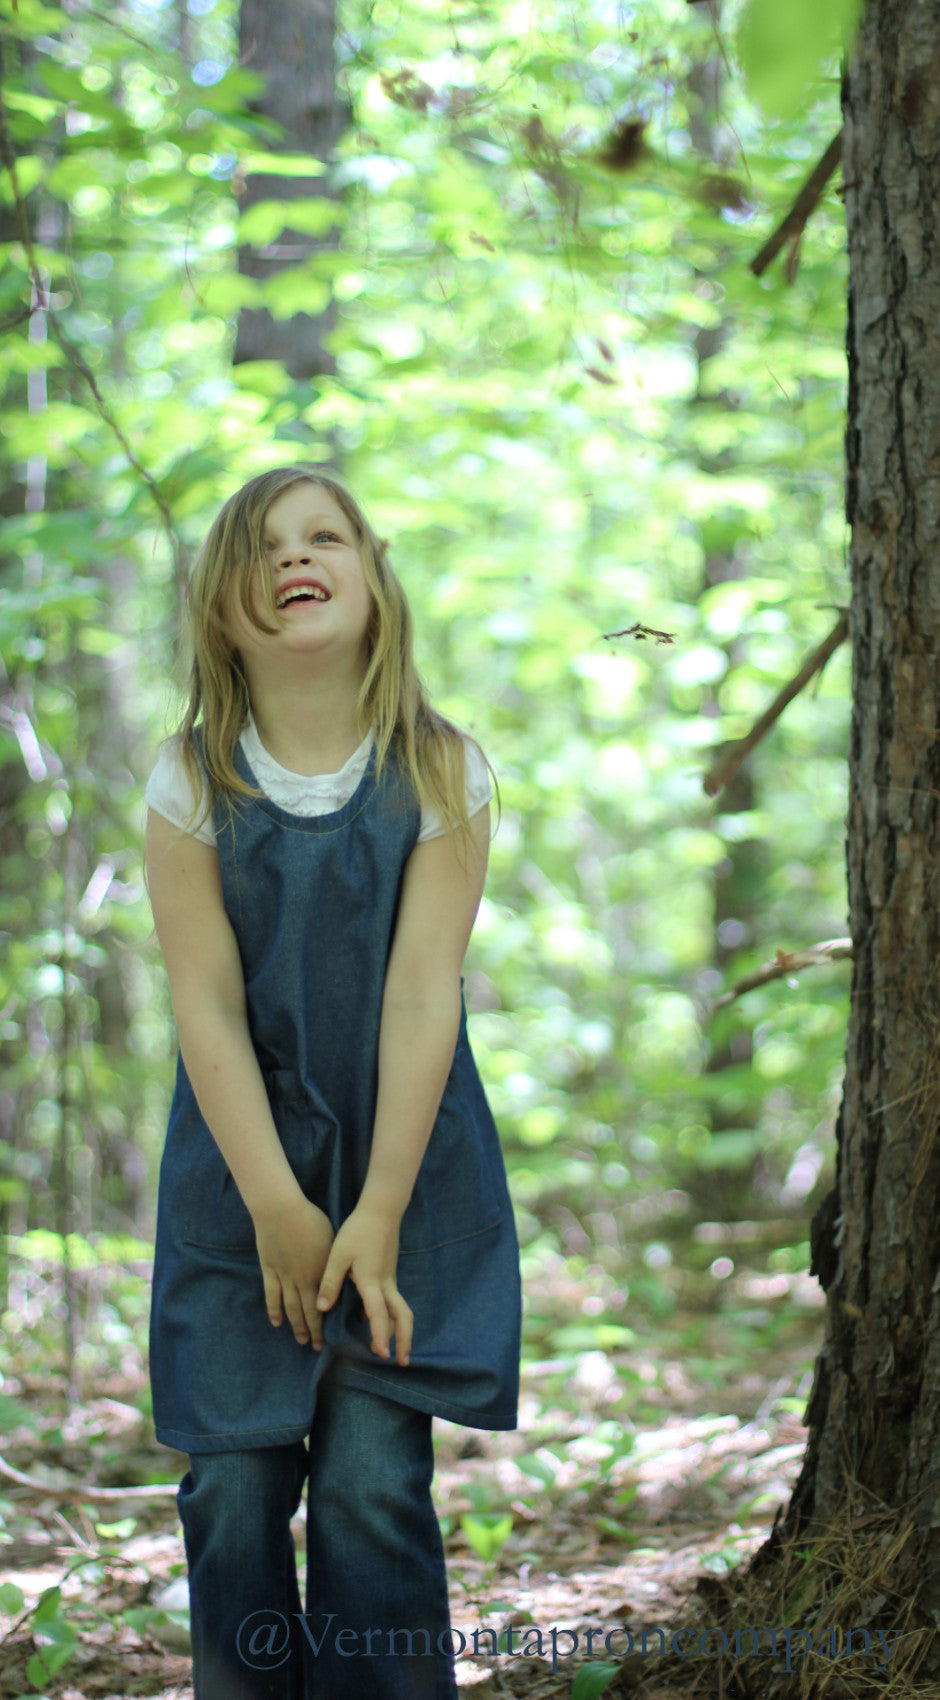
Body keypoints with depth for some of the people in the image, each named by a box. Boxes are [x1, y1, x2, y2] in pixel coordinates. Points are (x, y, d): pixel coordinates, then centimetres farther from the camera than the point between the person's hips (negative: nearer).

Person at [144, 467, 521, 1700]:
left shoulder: (440, 772, -5)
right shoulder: (192, 784, -4)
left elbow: (423, 996, -9)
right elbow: (207, 1008, -6)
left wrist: (379, 1214, -13)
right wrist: (278, 1209, -11)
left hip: (409, 1161, -1)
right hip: (241, 1166, 1)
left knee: (374, 1484, -7)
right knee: (236, 1484, -1)